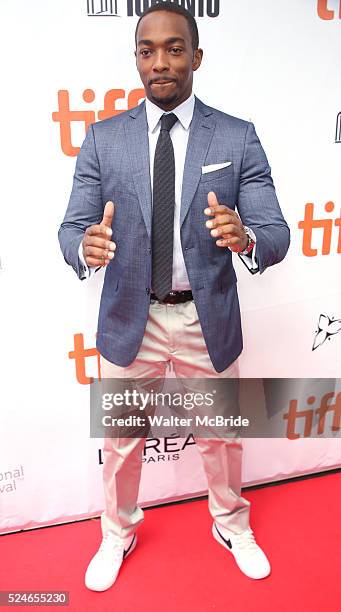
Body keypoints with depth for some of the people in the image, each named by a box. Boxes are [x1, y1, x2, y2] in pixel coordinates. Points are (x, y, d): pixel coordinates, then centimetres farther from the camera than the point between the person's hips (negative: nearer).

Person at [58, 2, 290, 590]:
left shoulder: (238, 138, -3)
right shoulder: (103, 138, 0)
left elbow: (276, 233, -8)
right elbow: (72, 225, -3)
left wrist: (245, 238, -32)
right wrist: (85, 246, -27)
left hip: (209, 319, 0)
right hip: (129, 318, 1)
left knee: (220, 433, 19)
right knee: (121, 437, 17)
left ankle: (232, 526, 50)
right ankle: (118, 534, 48)